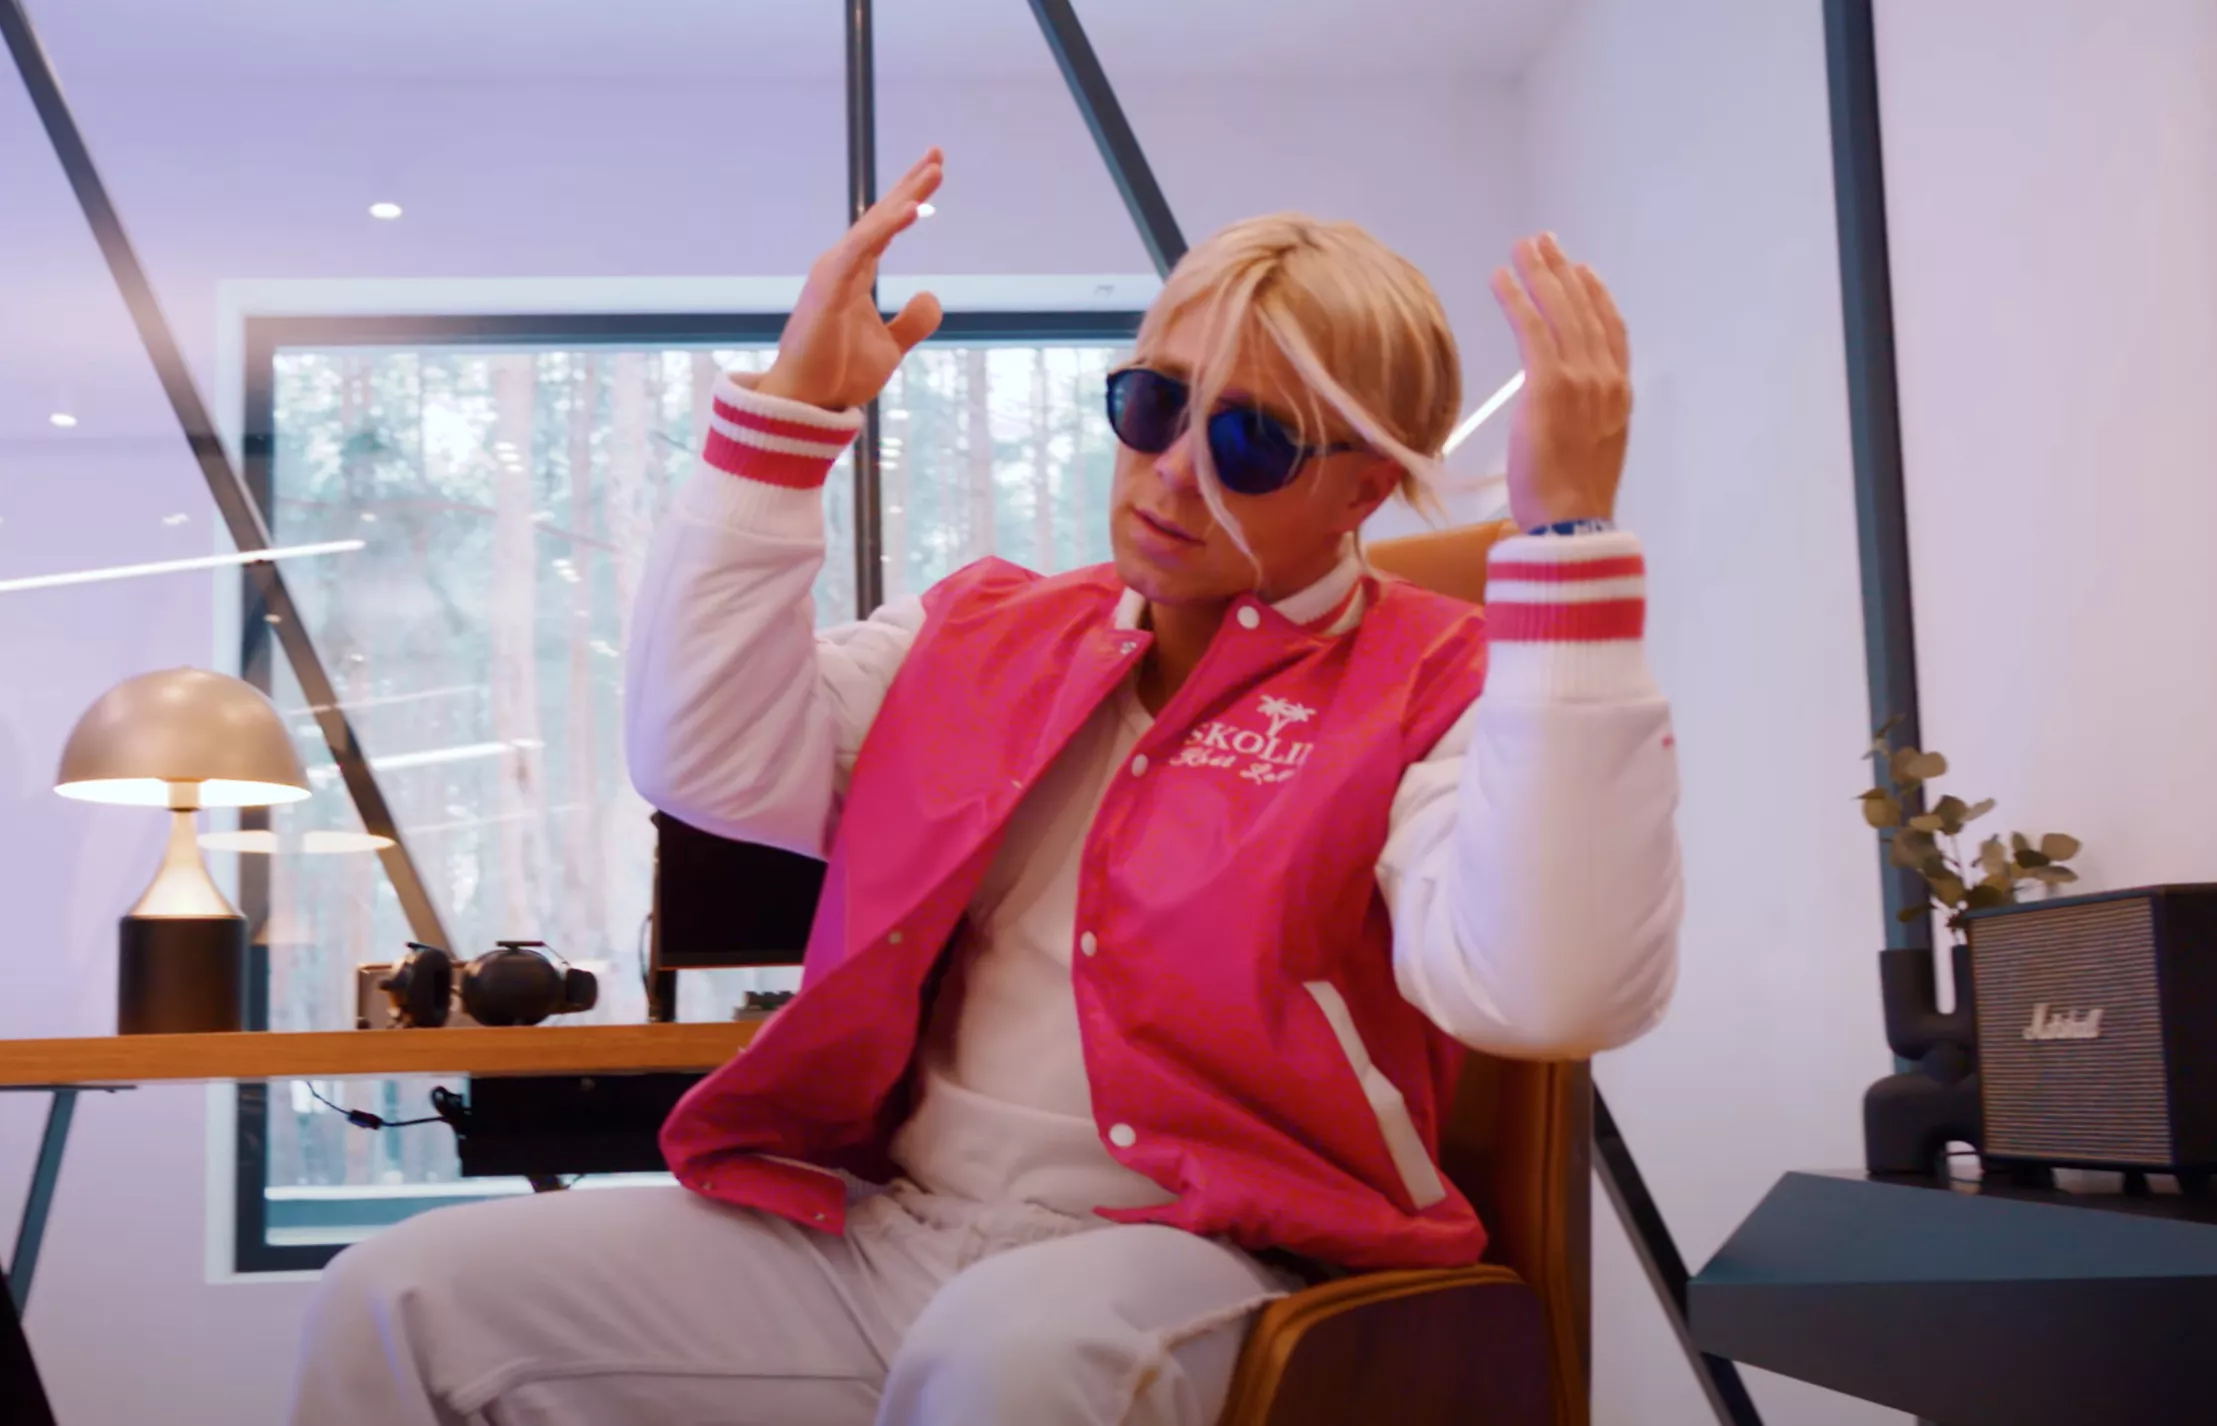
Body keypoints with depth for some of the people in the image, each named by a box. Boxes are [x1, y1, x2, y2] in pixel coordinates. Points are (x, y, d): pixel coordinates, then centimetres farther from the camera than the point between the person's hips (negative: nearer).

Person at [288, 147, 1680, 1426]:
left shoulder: (1432, 692, -1)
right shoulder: (988, 634, 16)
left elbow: (1546, 986, -20)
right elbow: (714, 757, 6)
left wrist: (1568, 529, -23)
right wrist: (793, 407, 4)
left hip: (1187, 1257, -5)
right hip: (883, 1227, 5)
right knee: (403, 1301, -8)